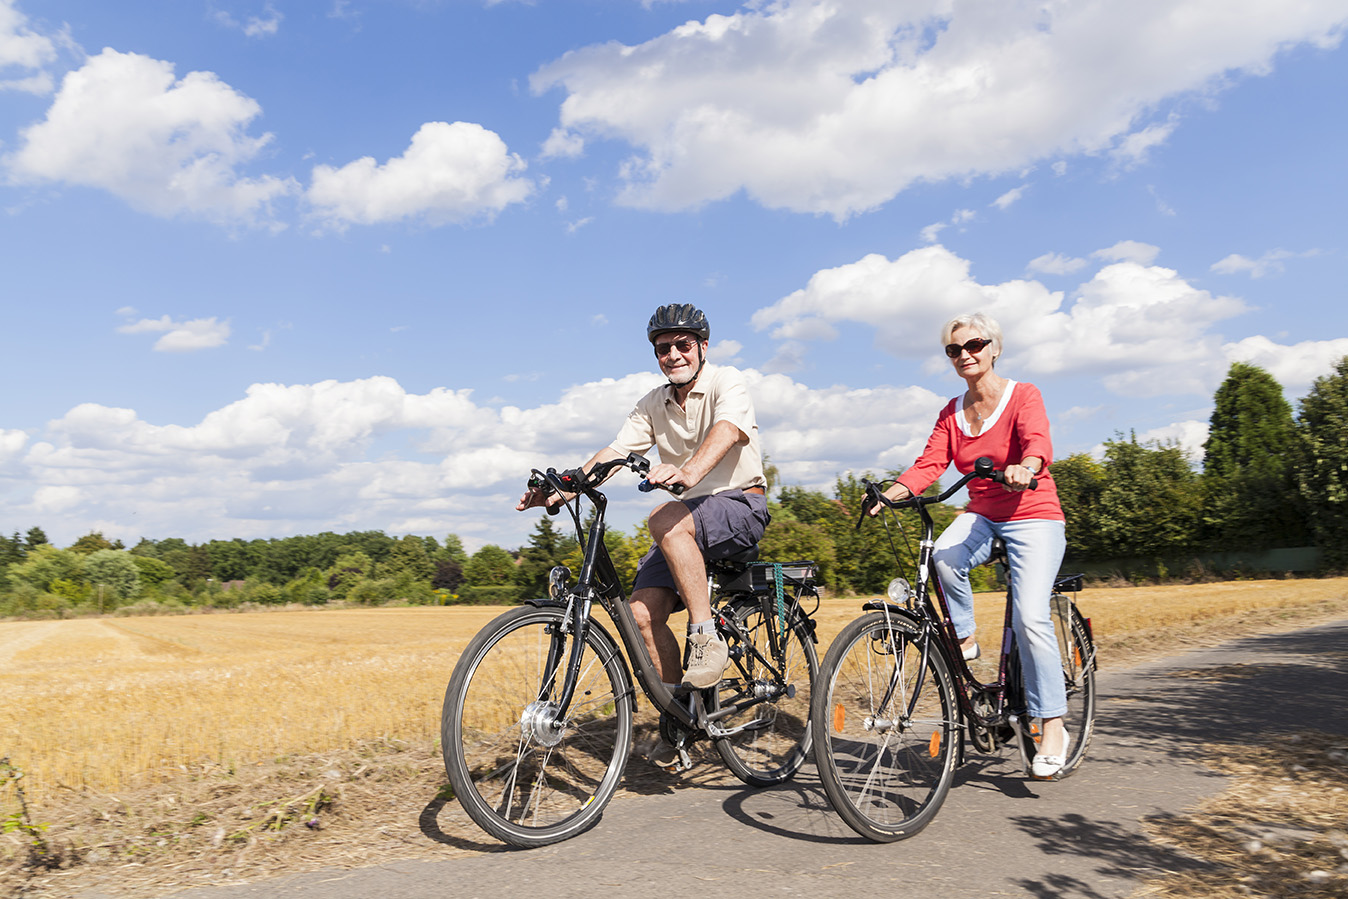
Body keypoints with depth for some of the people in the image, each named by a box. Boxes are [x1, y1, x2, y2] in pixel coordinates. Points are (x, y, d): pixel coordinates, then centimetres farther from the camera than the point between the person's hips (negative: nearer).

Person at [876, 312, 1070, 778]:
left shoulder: (1023, 396, -6)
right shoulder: (952, 412, 8)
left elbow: (1038, 443, -25)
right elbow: (930, 462, -4)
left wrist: (1024, 468, -49)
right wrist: (890, 493, -22)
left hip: (1034, 517, -4)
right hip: (981, 516, 4)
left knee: (1030, 617, -19)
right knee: (944, 557, -30)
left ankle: (1053, 727, -5)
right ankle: (965, 639, -6)